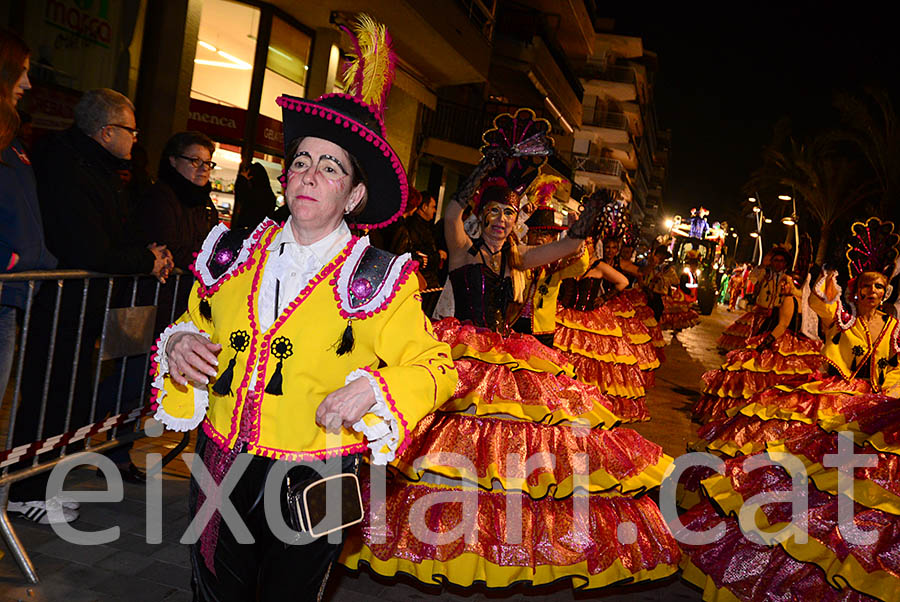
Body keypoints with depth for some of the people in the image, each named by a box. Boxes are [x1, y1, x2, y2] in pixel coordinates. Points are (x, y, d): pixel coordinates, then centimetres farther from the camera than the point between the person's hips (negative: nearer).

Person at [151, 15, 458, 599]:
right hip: (218, 467, 4)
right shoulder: (235, 255, 3)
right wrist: (179, 343, -5)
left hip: (311, 484, -3)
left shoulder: (380, 278, -9)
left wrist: (372, 389, -23)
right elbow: (195, 326, 17)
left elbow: (435, 368, -6)